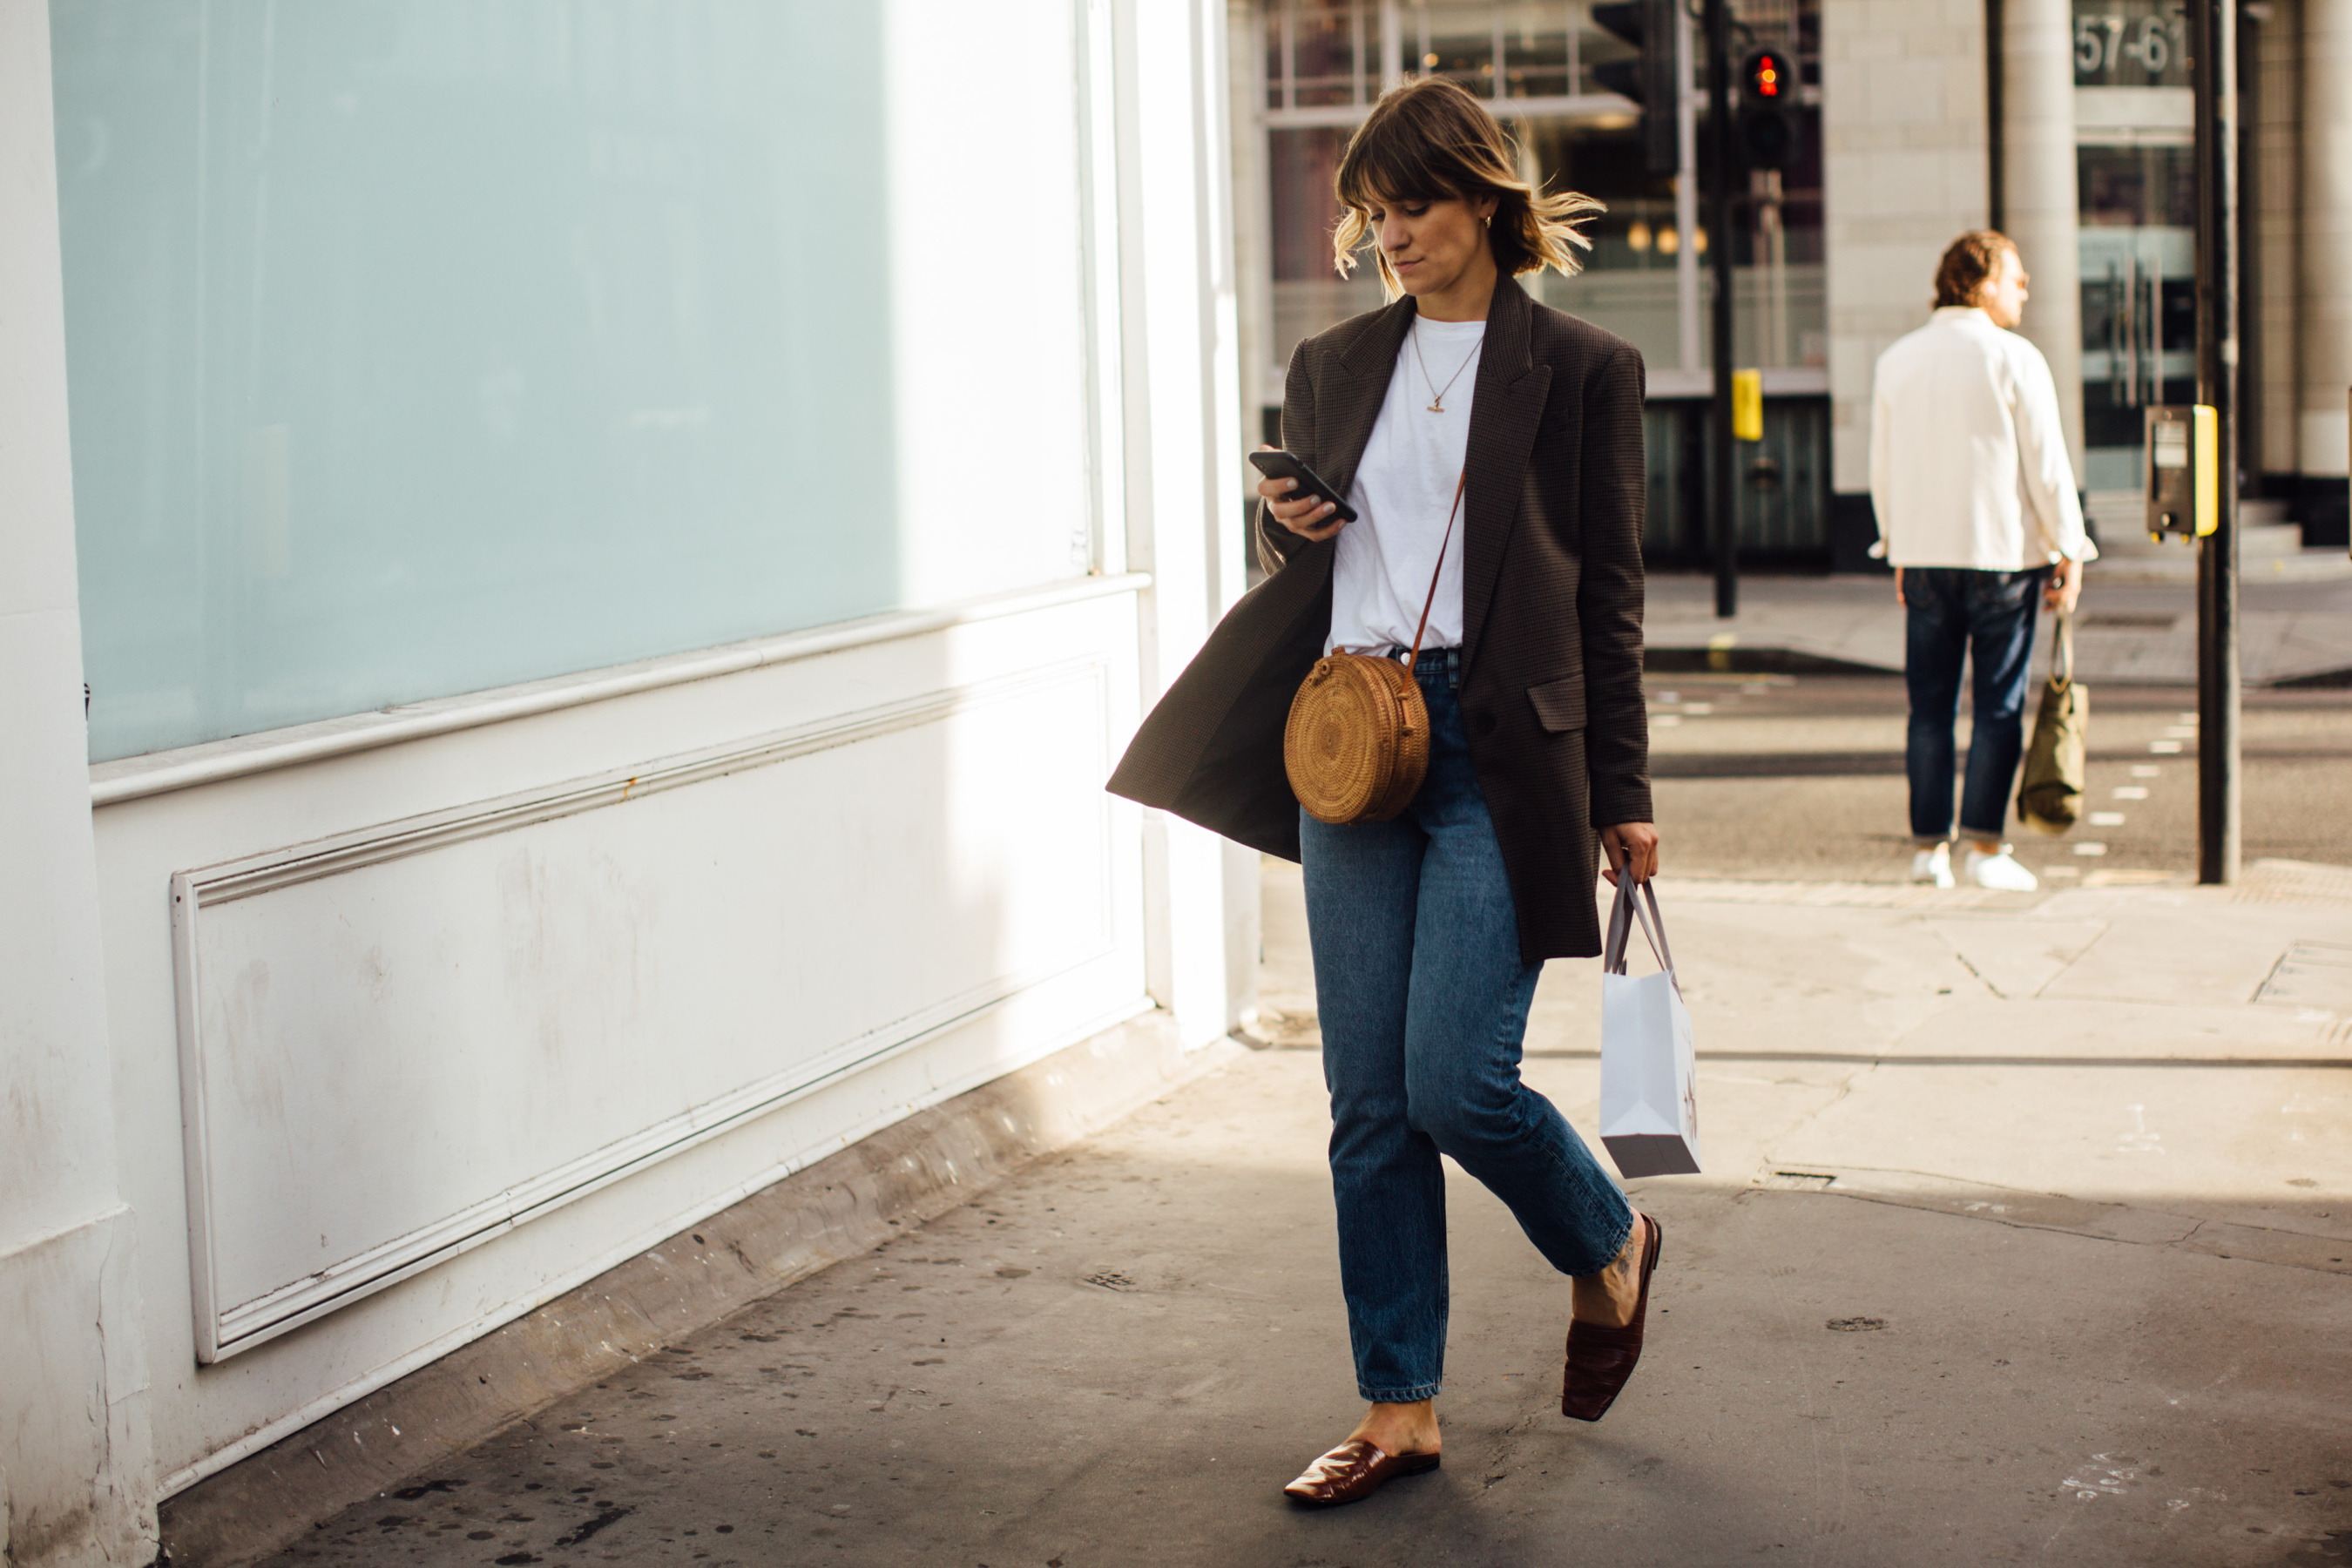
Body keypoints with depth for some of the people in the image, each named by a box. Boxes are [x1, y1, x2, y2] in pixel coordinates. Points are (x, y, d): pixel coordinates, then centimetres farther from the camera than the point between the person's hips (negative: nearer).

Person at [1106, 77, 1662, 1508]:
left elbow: (1610, 596, 2)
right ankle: (1401, 1408, 14)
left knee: (1456, 1081, -11)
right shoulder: (1336, 366, 14)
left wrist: (1622, 793, 0)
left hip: (1499, 750, -5)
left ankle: (1609, 1249, 21)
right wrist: (1285, 528, -1)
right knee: (1370, 1103, 5)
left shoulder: (1580, 369, 1)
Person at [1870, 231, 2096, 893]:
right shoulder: (2014, 359, -7)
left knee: (1930, 706, 7)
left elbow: (1882, 470, 12)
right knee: (1999, 703, 1)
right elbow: (2047, 466, -7)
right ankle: (1984, 847, -1)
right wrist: (2071, 554, 0)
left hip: (1923, 556, 4)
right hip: (2001, 550, -4)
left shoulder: (1897, 361, 8)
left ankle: (1928, 847, 8)